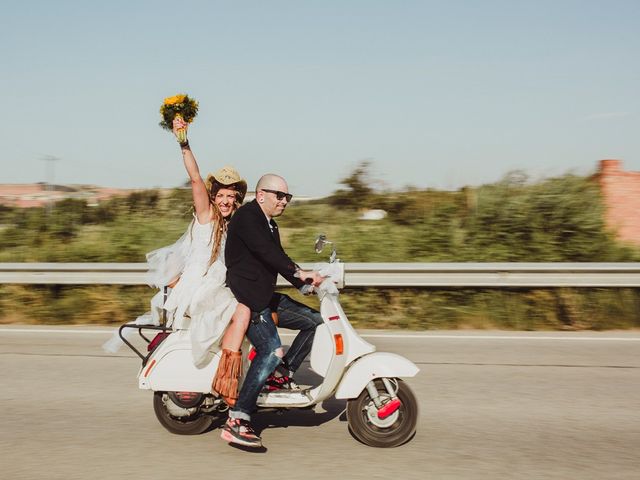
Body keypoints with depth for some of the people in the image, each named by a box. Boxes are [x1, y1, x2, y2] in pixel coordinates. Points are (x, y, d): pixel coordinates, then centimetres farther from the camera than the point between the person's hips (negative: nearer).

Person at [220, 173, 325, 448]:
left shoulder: (269, 225, 20)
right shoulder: (247, 216, -11)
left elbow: (277, 259, 21)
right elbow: (266, 251, -25)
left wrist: (305, 283, 8)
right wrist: (298, 272, -30)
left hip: (266, 298, 10)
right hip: (246, 298, -10)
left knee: (315, 321, 6)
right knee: (271, 350, -26)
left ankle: (282, 374, 11)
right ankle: (236, 422, -27)